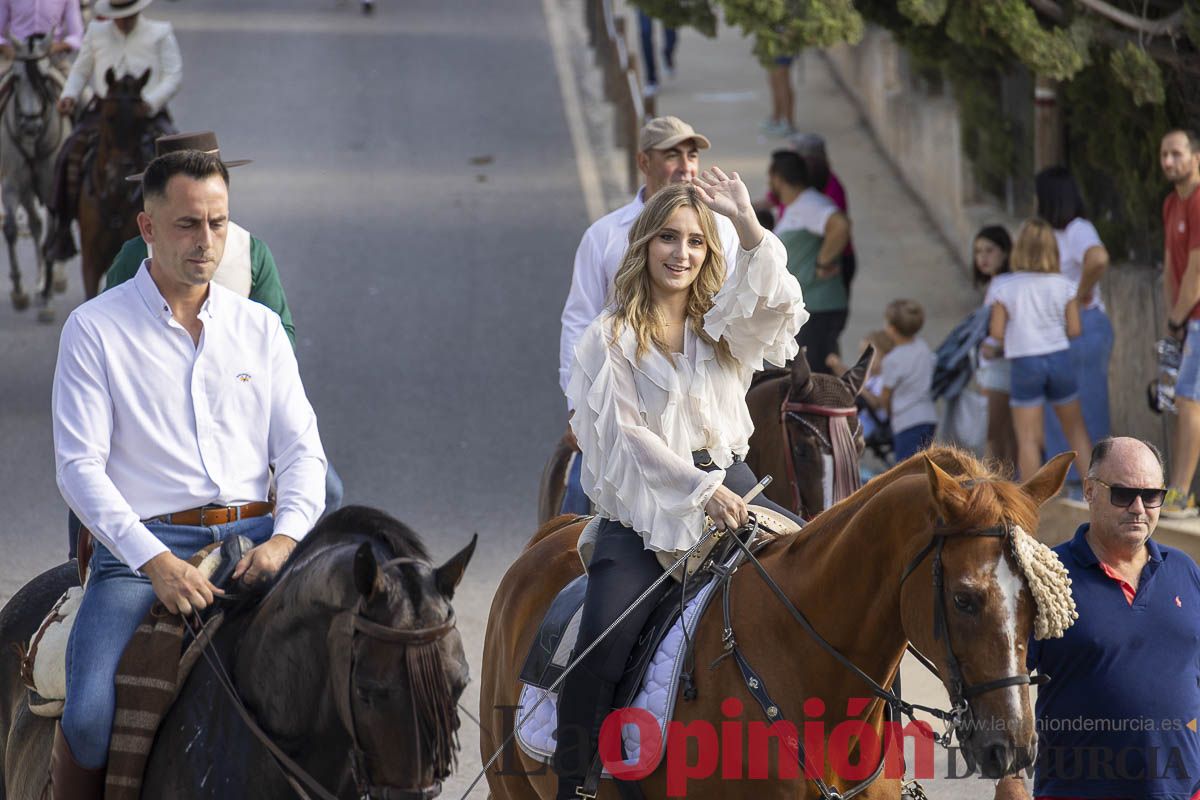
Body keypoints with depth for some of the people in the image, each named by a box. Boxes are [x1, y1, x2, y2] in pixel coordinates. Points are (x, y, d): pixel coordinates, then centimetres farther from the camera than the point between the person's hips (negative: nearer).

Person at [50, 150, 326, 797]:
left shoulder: (260, 328, 15)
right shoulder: (95, 330, 4)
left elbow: (301, 450, 12)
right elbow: (79, 466, -4)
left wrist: (285, 537, -10)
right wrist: (155, 560, -19)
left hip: (255, 541, 3)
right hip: (143, 547, -3)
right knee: (90, 716, -26)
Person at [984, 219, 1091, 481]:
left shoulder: (1006, 290, -4)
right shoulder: (1064, 287, 1)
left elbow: (997, 332, -7)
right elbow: (1074, 329, -1)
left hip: (1025, 364, -2)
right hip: (1060, 359, 2)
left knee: (1028, 438, 0)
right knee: (1076, 429, 15)